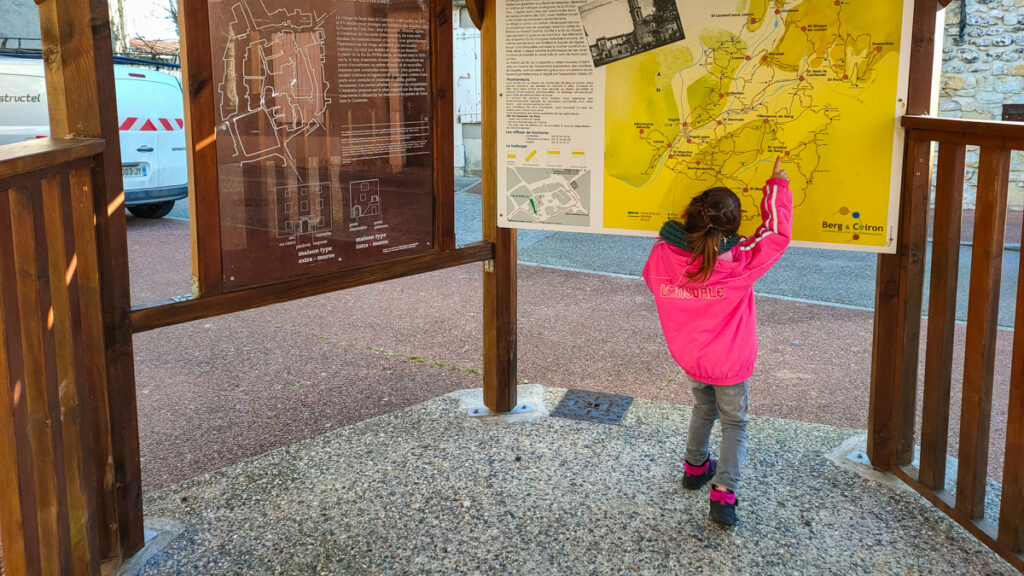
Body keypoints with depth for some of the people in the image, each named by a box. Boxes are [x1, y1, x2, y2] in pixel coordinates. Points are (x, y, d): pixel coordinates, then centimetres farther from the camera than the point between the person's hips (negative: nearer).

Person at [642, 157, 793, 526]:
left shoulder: (662, 255, -22)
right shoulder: (739, 263, -30)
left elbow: (652, 280, 3)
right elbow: (777, 233, -14)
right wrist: (777, 186, -3)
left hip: (690, 358, 4)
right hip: (730, 363, -4)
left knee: (703, 409, 30)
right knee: (734, 424, 15)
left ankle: (695, 467, 48)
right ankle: (724, 493, 6)